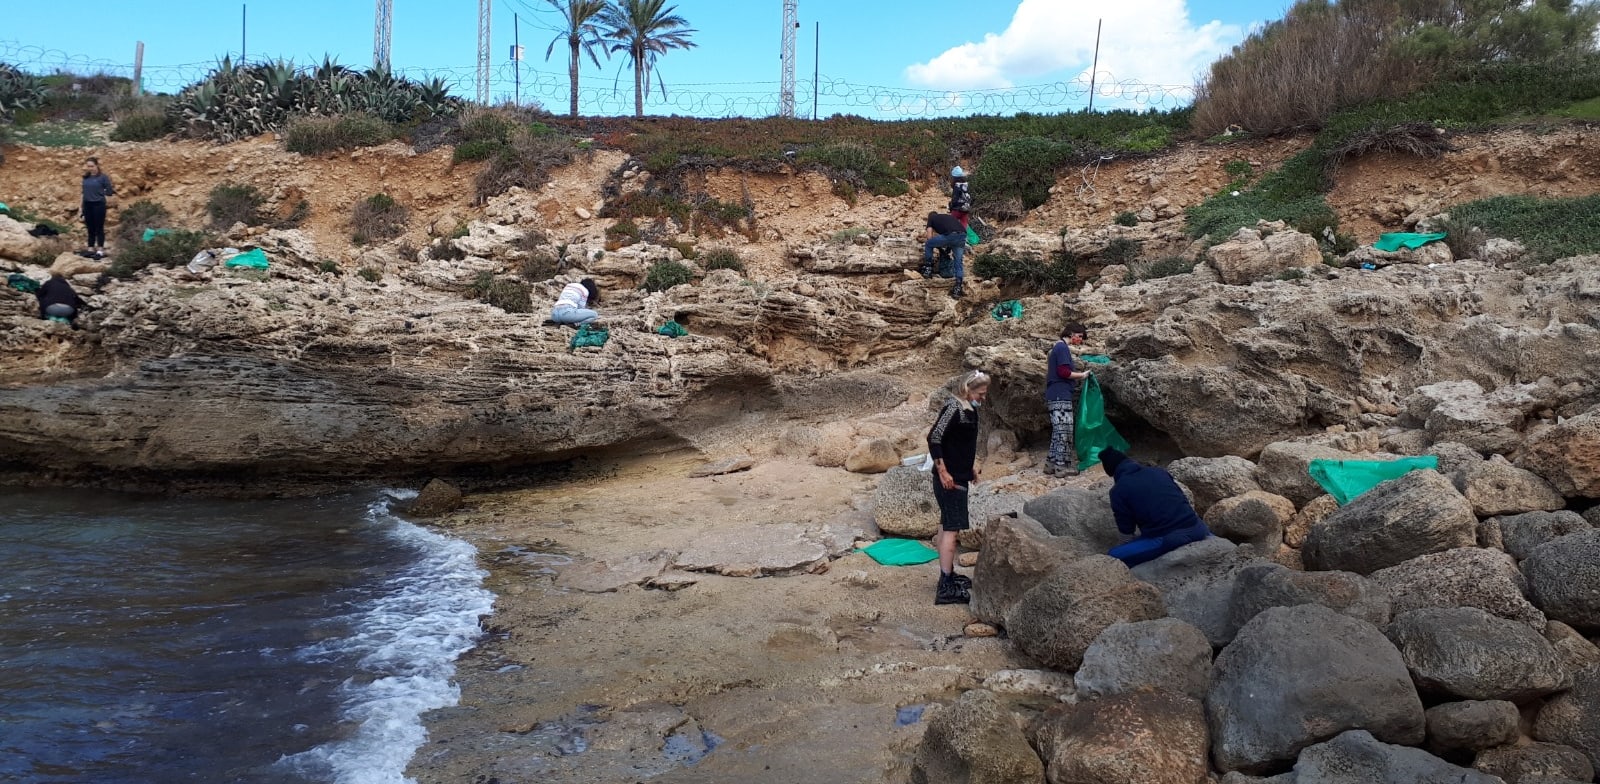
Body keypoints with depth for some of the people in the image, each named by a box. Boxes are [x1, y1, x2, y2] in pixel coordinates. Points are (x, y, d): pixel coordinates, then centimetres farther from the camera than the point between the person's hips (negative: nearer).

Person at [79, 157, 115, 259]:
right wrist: (82, 208, 14)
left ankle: (100, 250, 4)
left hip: (99, 204, -5)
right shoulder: (86, 177, 7)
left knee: (99, 228, 0)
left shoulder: (103, 177, -8)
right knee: (90, 228, 11)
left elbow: (109, 191, -4)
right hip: (87, 205, 5)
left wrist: (112, 191, -22)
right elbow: (84, 191, 13)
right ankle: (91, 249, 19)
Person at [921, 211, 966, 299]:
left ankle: (928, 269, 23)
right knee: (958, 261, 15)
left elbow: (930, 237, 18)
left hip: (950, 235, -5)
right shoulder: (949, 217, 39)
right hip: (963, 235, 5)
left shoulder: (931, 218, 25)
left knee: (928, 245, 20)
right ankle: (958, 288, 7)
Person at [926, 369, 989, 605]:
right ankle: (945, 588, -9)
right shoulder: (953, 407, -19)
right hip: (949, 478, -10)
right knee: (951, 528, -10)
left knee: (947, 526, 17)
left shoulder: (969, 408, 9)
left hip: (960, 477, 10)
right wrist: (943, 471, -23)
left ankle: (949, 575, 27)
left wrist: (971, 466, 19)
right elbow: (934, 437, -24)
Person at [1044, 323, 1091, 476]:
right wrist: (1081, 375, -6)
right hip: (1060, 396, -10)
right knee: (1064, 431, -9)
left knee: (1058, 432, 11)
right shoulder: (1062, 347, -11)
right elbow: (1064, 372, -19)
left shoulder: (1058, 347, 20)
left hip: (1056, 396, 10)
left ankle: (1051, 465, 12)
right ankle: (1061, 467, -8)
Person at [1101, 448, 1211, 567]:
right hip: (1195, 529, 7)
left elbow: (1126, 529, 5)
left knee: (1114, 557, -1)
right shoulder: (1158, 471, 14)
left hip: (1167, 539, -7)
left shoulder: (1118, 490, 0)